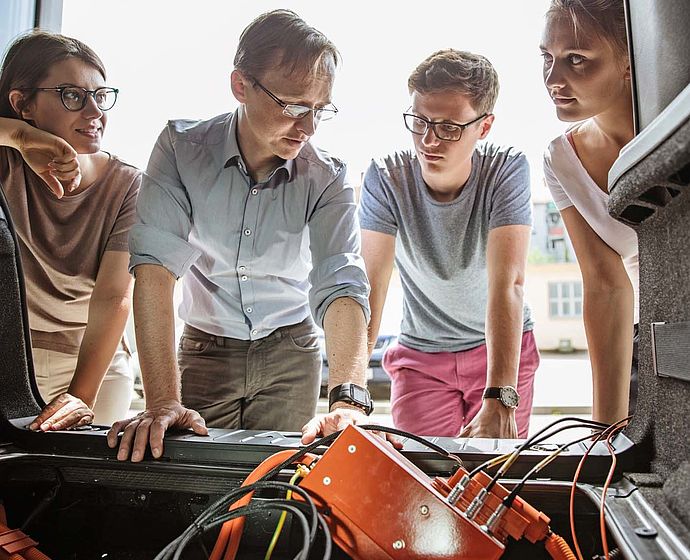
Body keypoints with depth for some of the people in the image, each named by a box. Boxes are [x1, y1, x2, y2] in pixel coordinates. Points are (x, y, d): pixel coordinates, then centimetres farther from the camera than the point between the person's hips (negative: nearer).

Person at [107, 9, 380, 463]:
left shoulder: (328, 179, -15)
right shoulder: (182, 148, -15)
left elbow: (341, 287, -25)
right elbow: (156, 265, -23)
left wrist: (348, 400, -42)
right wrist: (163, 402, -33)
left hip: (291, 353, 1)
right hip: (205, 350, 0)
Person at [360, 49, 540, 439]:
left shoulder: (507, 169, -20)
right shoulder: (386, 178, -18)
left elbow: (507, 284, -29)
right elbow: (370, 289, -24)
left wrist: (500, 399, -38)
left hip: (503, 346, 0)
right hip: (420, 354, 1)